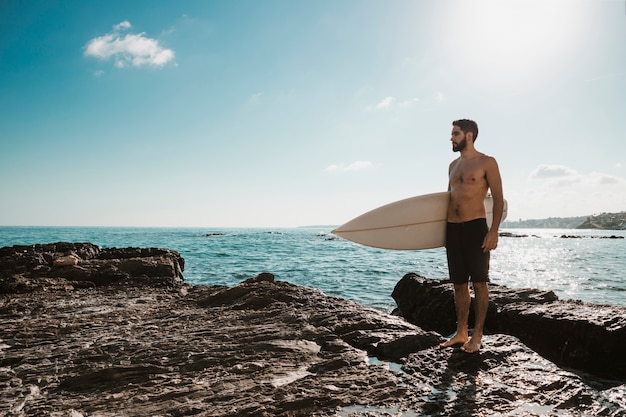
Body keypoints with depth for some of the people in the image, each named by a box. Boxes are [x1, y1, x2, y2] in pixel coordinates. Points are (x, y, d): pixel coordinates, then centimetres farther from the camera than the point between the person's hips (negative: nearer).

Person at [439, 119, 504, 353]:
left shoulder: (486, 162, -2)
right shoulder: (453, 165, 17)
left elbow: (498, 198, -6)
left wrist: (493, 231, -15)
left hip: (476, 227, -6)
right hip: (452, 228, 6)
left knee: (479, 283, 0)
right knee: (459, 284, 10)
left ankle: (477, 336, 8)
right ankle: (461, 333, 19)